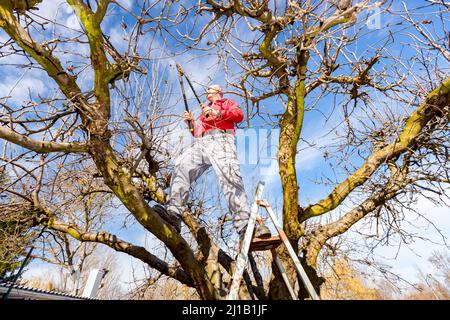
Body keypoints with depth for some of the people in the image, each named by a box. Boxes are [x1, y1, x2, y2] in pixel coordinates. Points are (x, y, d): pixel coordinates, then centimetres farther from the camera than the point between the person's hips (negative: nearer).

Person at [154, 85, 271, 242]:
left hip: (220, 139, -5)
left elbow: (239, 115, 7)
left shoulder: (227, 102, 29)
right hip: (200, 143, 6)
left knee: (228, 175, -30)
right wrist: (192, 122, 16)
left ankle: (246, 227, -39)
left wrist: (217, 113, -6)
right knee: (181, 165, -23)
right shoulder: (204, 109, 43)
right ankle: (173, 213, -34)